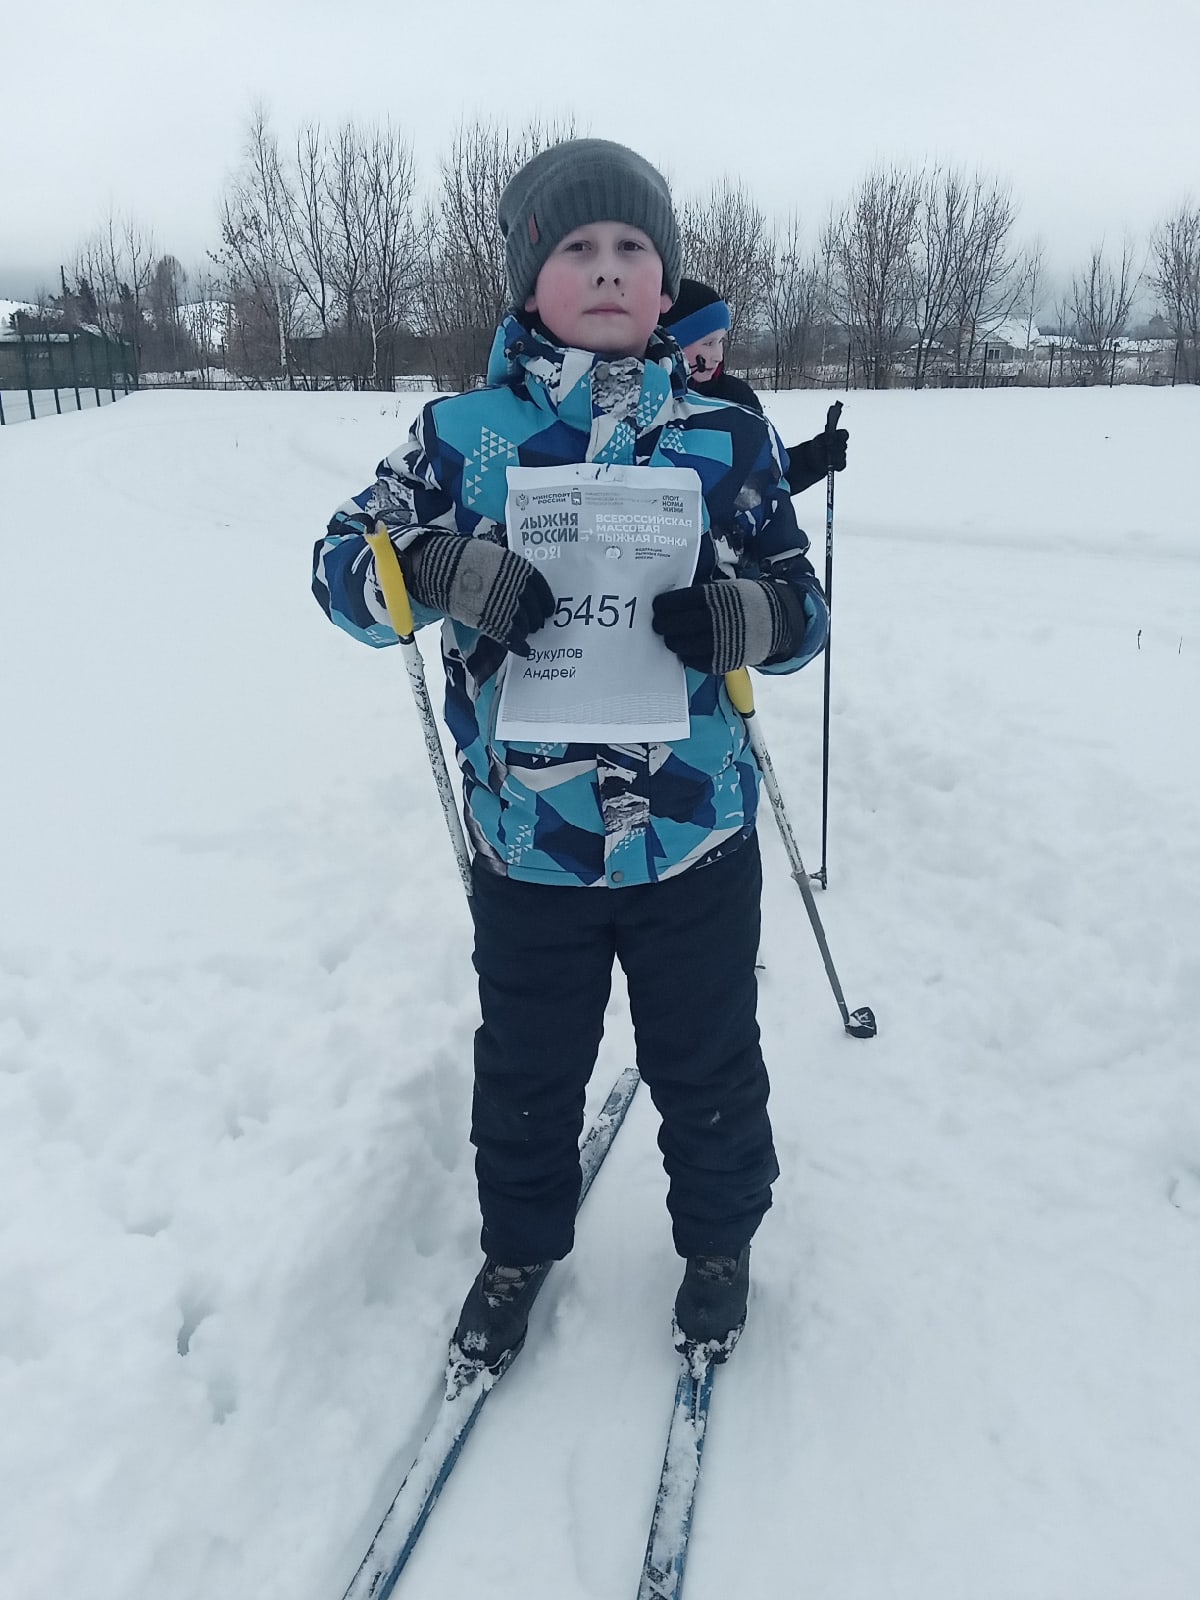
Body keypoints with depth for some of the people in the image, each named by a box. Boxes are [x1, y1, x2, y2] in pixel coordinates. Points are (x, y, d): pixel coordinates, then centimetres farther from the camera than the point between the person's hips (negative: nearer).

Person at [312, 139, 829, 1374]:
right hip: (524, 840, 1)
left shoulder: (726, 436, -1)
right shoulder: (465, 431, -2)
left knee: (705, 1063, 18)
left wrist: (728, 616, -22)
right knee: (525, 1070, 19)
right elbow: (343, 563, 0)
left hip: (695, 839, 0)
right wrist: (439, 567, -22)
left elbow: (800, 608, 2)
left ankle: (719, 1237, 46)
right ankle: (520, 1244, 46)